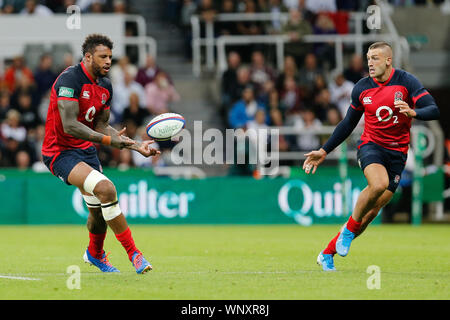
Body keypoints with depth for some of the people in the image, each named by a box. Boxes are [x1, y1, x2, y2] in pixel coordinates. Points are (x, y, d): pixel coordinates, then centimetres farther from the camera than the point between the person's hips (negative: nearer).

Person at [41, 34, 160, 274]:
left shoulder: (105, 86, 6)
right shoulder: (70, 79, -20)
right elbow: (69, 125, -27)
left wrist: (135, 145, 3)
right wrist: (109, 140, -31)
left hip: (86, 149, 8)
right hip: (60, 152, -8)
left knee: (99, 210, 9)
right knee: (106, 189, -27)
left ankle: (95, 254, 41)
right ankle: (133, 253, -20)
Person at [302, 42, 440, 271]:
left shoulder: (406, 82, -5)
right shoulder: (361, 88, 3)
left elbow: (434, 110, -13)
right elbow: (348, 124, 15)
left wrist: (413, 112, -34)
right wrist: (324, 151, 13)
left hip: (397, 153, 0)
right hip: (371, 145, 0)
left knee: (372, 211, -3)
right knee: (379, 183, -34)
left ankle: (327, 254, 9)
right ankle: (350, 228, -12)